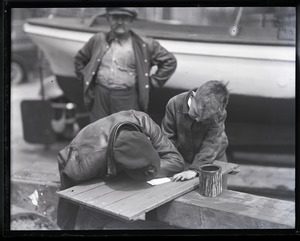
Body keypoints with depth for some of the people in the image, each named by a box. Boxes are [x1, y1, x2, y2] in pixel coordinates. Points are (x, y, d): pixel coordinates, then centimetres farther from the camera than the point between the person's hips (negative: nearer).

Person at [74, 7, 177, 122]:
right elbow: (80, 59, 25)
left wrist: (152, 81, 1)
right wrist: (85, 78, 14)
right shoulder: (98, 40, 10)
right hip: (99, 96, 3)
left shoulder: (144, 45, 1)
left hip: (127, 99, -3)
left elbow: (170, 61, 5)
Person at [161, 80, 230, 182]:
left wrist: (194, 169, -40)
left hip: (213, 161, -1)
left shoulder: (219, 114, -26)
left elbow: (212, 143, -30)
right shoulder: (175, 104, -22)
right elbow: (168, 137, -13)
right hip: (183, 161, 1)